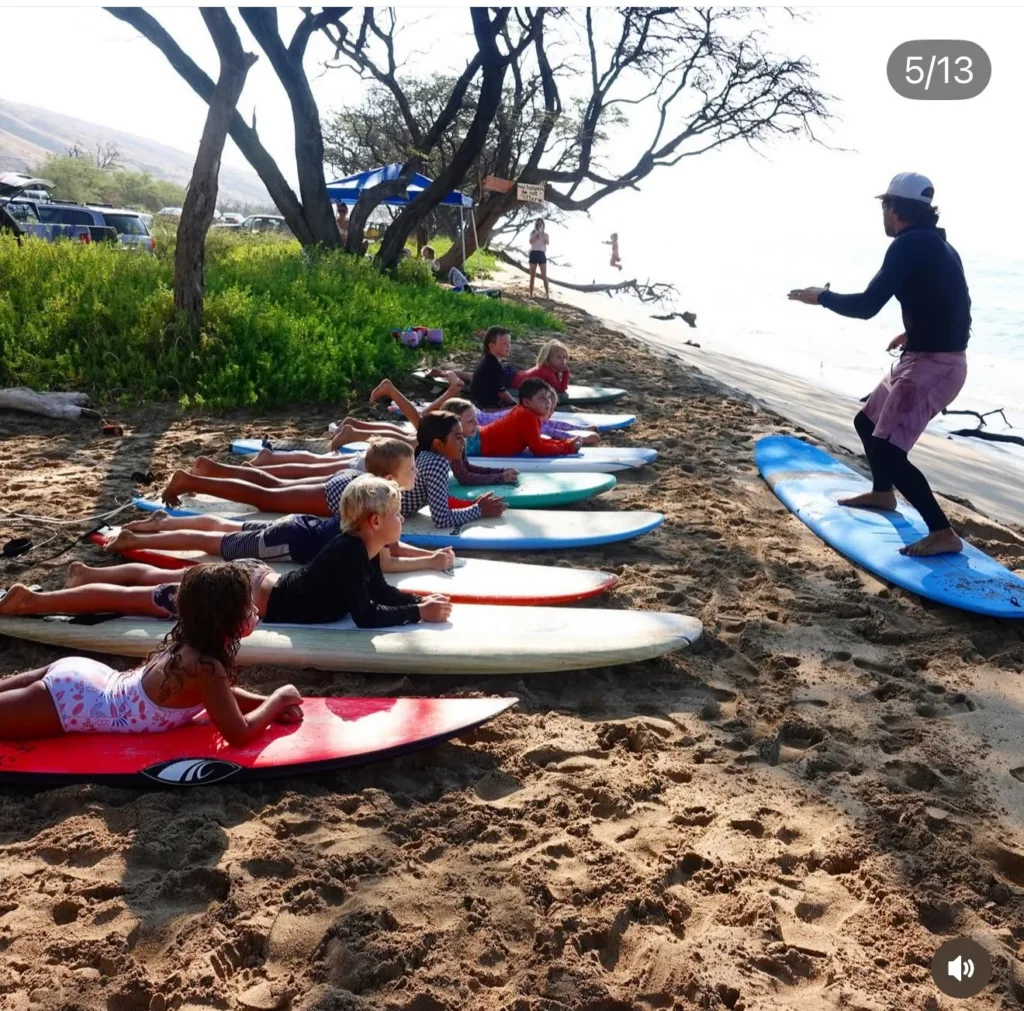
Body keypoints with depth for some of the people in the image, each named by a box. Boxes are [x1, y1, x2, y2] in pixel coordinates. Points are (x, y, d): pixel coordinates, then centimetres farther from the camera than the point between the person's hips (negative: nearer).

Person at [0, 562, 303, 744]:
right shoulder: (206, 666, -29)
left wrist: (270, 705, -1)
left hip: (79, 679, 8)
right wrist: (278, 699, -12)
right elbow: (239, 735, -27)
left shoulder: (189, 643, -3)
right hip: (69, 702, -8)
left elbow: (221, 694, 14)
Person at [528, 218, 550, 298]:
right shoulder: (532, 233, 8)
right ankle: (531, 294, 8)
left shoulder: (545, 234, 10)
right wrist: (536, 234, -16)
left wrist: (542, 234, -15)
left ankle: (547, 294, 1)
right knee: (532, 276, 3)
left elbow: (547, 242, -8)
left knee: (544, 276, -4)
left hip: (542, 254, 0)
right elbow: (531, 241, -9)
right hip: (533, 254, 0)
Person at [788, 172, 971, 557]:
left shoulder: (910, 244, -14)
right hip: (938, 359, 10)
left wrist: (822, 297, -4)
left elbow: (867, 306, -19)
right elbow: (948, 308, 21)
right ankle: (882, 493, 44)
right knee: (868, 421, 24)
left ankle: (943, 533, -10)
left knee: (887, 449, -12)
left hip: (931, 365, -10)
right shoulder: (939, 245, 15)